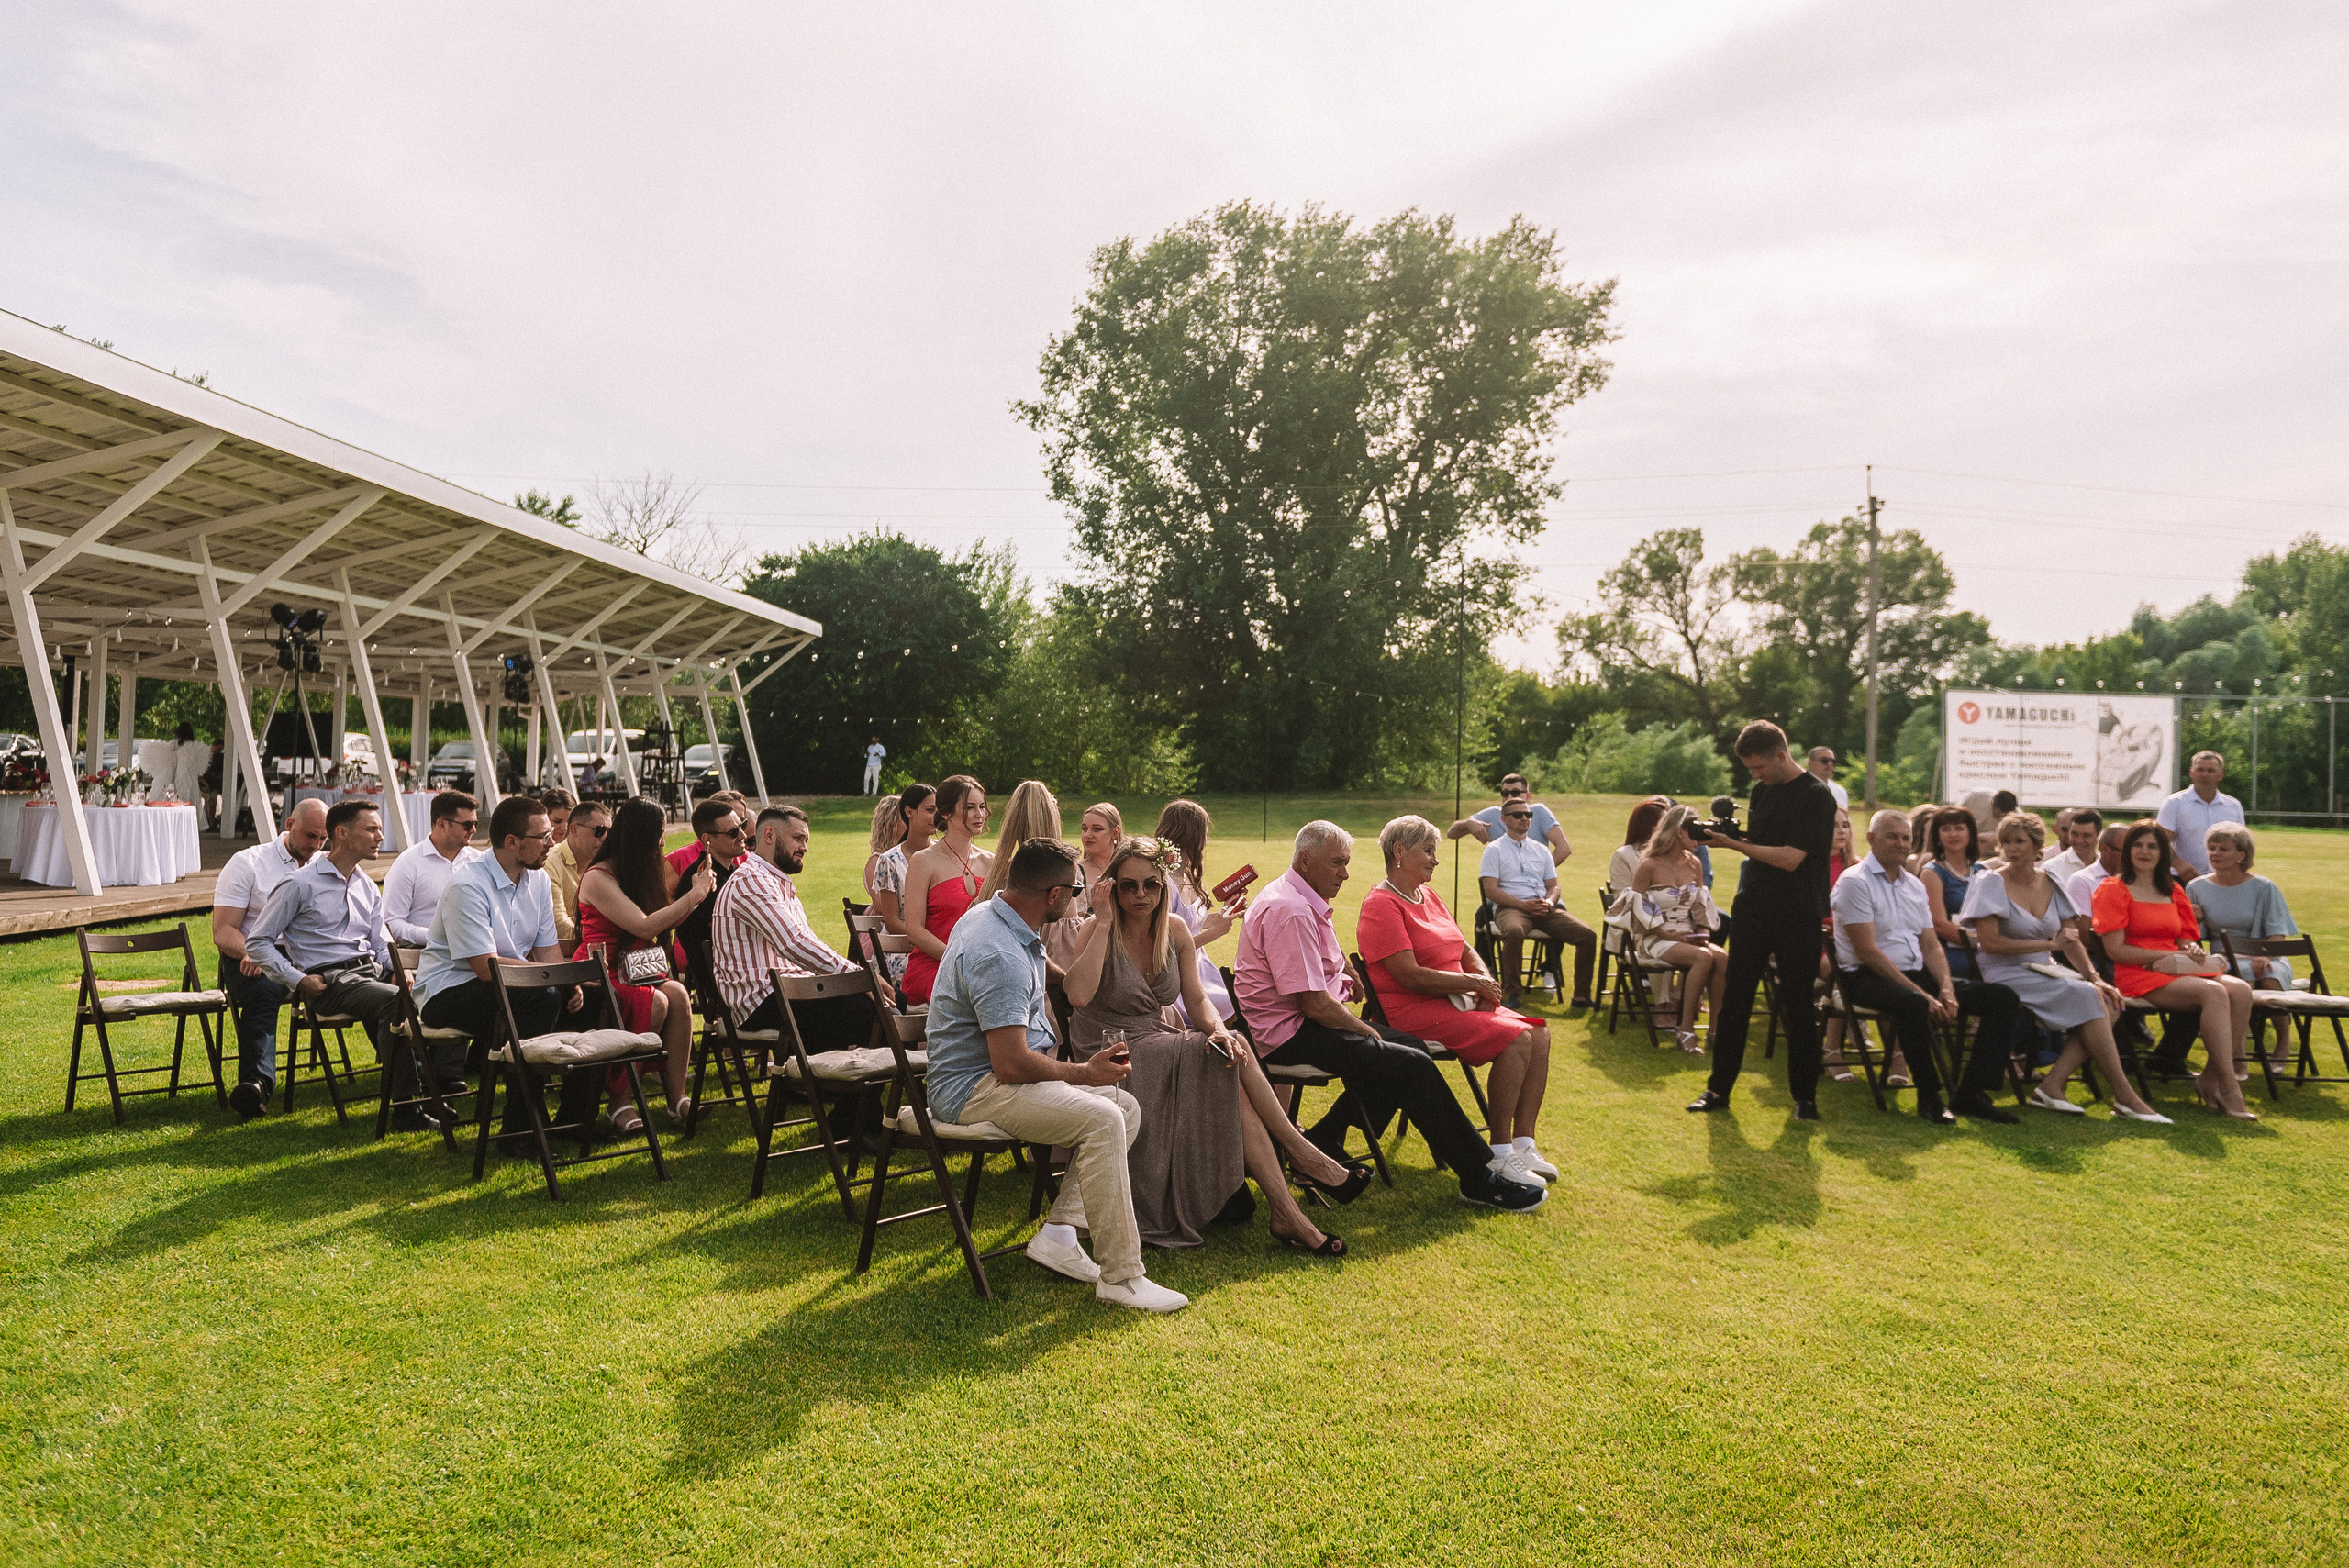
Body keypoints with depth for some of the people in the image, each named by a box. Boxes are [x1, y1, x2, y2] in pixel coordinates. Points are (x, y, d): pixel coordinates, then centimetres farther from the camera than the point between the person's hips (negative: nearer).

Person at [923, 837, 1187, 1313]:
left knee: (1127, 1106, 3)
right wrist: (1084, 1073, -13)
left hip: (999, 1072, 11)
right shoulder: (1001, 956, -26)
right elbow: (1011, 1064, -28)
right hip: (975, 1089, -11)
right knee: (1101, 1119, -28)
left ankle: (1058, 1233, -2)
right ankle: (1120, 1275, -20)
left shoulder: (989, 915, 8)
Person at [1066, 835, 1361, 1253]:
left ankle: (1287, 1214, -19)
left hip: (1160, 1047, 6)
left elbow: (1198, 1001, 6)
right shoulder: (1099, 931, -12)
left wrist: (1219, 1030, -16)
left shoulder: (1175, 930, 4)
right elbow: (1079, 994, -31)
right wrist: (1103, 922, -26)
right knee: (1233, 1062, -24)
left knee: (1232, 1071, -23)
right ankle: (1304, 1155, -12)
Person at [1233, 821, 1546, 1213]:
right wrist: (1365, 1031, -10)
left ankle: (1323, 1144, 10)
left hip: (1303, 1023, 11)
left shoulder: (1306, 903, 14)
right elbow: (1314, 1004, -23)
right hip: (1290, 1034, -11)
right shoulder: (1289, 911, -21)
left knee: (1409, 1047, 10)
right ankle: (1479, 1179, -5)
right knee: (1413, 1066, -16)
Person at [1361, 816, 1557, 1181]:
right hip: (1415, 1011, -9)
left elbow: (1466, 952, 20)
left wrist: (1486, 982, -2)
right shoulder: (1381, 906, -12)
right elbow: (1410, 976, -19)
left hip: (1457, 1000, 9)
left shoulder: (1429, 897, 18)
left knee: (1539, 1032, -8)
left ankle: (1523, 1144, -5)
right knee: (1516, 1039, -23)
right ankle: (1500, 1153, -14)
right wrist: (1472, 983, -12)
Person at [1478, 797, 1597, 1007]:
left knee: (1588, 935, -17)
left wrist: (1548, 902, -4)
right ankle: (1511, 993, -29)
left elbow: (1554, 886, 21)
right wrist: (1525, 905, -14)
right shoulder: (1495, 850, 8)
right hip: (1510, 907, -5)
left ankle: (1582, 996, -9)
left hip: (1544, 909, 5)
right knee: (1514, 932, -41)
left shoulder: (1541, 850, 24)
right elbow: (1491, 890, -3)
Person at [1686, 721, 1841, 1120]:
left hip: (1797, 918, -6)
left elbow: (1789, 858, -19)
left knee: (1798, 1008, 3)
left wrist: (1733, 844, -15)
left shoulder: (1816, 795, -11)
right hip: (1753, 910, 6)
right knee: (1734, 1000, 6)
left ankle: (1805, 1097, 16)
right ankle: (1718, 1088, 14)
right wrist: (1725, 837, -3)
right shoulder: (1761, 791, 10)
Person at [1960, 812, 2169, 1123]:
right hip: (2006, 975, -6)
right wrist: (2049, 944, -13)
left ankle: (2052, 1086, -18)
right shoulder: (1991, 882, -7)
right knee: (2087, 998, -24)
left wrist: (2094, 977, -2)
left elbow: (2070, 939, 12)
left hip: (2043, 973, 7)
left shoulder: (2050, 881, 11)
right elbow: (1989, 943, -16)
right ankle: (2125, 1098, -17)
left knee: (2109, 1003, -18)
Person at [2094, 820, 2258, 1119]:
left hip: (2179, 971, 6)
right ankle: (2228, 1090, -28)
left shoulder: (2173, 890, 21)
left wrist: (2193, 952, -4)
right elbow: (2115, 949, -7)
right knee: (2214, 993, -31)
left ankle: (2210, 1080, -18)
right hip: (2139, 975, -6)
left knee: (2241, 989, -23)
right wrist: (2168, 955, -11)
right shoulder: (2113, 889, 1)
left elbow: (2185, 939, 20)